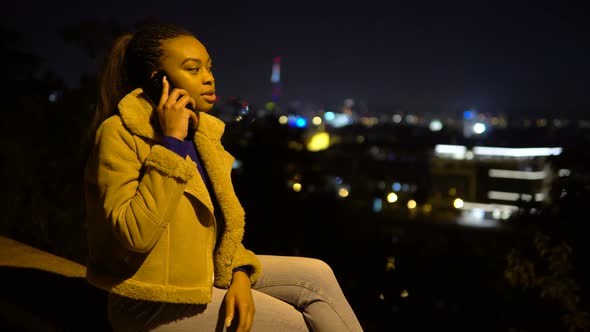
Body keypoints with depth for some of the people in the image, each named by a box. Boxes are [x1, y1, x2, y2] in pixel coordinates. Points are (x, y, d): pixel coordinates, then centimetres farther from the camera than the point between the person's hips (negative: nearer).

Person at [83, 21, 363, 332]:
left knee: (316, 276, -4)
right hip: (152, 300, -7)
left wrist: (239, 272, -7)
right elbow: (136, 234, -29)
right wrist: (171, 143, -27)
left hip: (203, 271, 7)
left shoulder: (201, 132, 5)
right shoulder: (118, 134, -17)